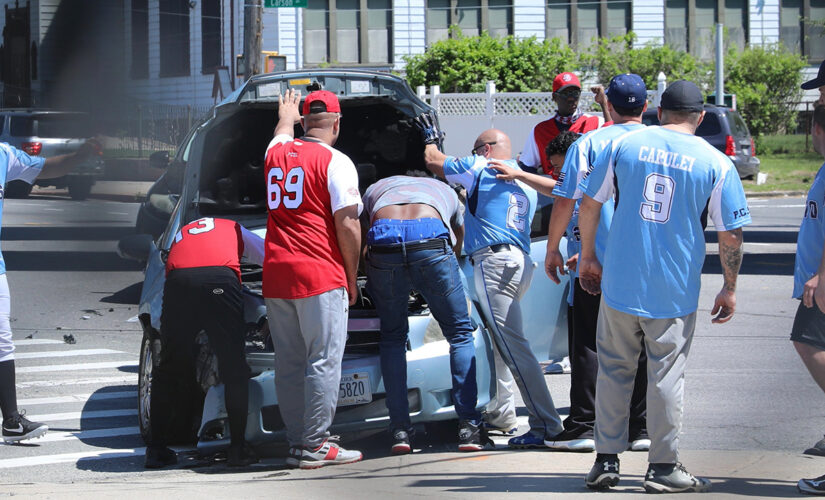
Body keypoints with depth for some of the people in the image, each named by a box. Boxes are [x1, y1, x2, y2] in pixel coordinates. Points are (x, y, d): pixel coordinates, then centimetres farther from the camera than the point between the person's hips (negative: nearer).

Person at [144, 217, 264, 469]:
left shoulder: (181, 234, 40)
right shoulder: (236, 230, 35)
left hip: (177, 281, 2)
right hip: (220, 280, -2)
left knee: (169, 369, 14)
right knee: (234, 369, 10)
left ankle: (156, 449, 15)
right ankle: (238, 448, 8)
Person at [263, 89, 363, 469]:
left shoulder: (277, 153, 12)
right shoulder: (335, 162, -6)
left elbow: (284, 133, 40)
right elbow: (348, 227, -10)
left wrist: (288, 114, 61)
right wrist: (352, 278, 1)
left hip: (275, 273, 6)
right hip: (320, 275, -6)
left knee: (289, 363, 9)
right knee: (323, 361, -5)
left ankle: (296, 442, 10)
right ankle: (314, 445, -8)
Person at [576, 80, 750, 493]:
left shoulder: (623, 145, 2)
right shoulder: (715, 163, -2)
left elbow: (589, 204, 5)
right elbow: (731, 234, -1)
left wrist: (587, 257, 17)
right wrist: (729, 289, 9)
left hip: (620, 283, 1)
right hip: (676, 289, -1)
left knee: (614, 369, 11)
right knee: (667, 374, 5)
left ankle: (606, 461, 12)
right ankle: (663, 466, 7)